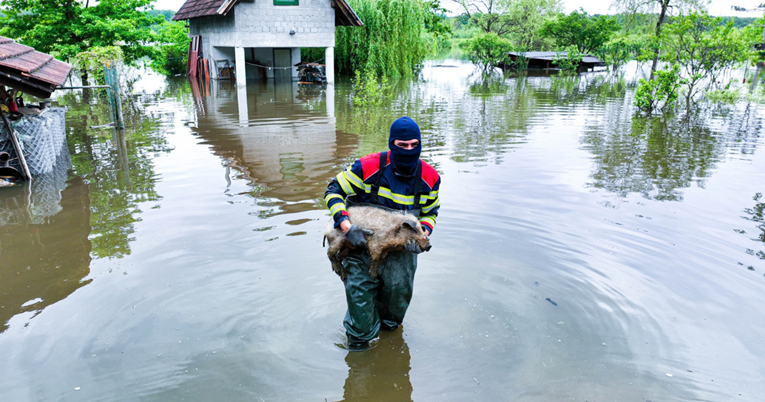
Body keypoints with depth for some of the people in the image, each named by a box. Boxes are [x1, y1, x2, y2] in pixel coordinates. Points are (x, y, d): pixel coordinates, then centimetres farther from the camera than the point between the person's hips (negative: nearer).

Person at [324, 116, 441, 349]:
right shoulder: (368, 167, -17)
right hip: (363, 240, -2)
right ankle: (358, 343, 22)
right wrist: (346, 226, -24)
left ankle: (388, 327, 31)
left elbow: (430, 213, 11)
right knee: (359, 288, -4)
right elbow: (333, 191, -10)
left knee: (399, 288, -4)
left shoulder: (429, 177, -4)